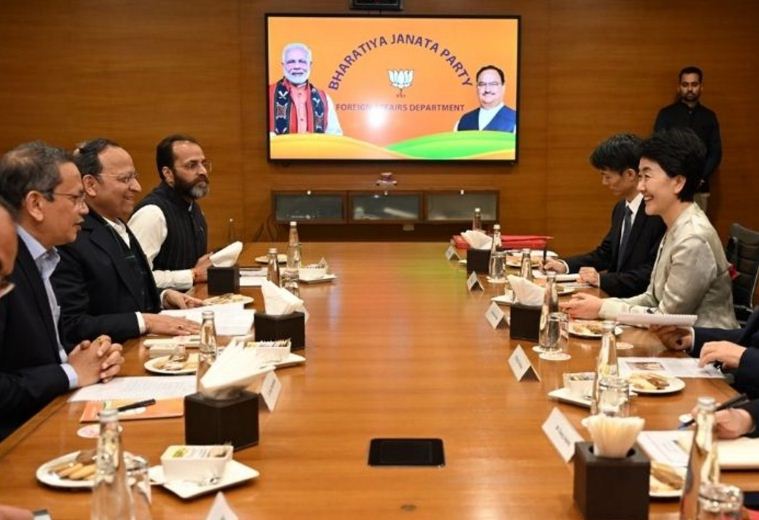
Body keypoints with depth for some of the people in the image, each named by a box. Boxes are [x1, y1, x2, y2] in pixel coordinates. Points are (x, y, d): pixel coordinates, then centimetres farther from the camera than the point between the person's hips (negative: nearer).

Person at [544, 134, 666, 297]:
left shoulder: (659, 213, -17)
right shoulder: (621, 209, 12)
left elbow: (653, 273, -20)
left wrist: (602, 279, -24)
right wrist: (565, 265, 6)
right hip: (615, 295, 8)